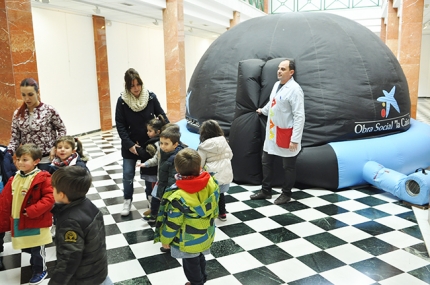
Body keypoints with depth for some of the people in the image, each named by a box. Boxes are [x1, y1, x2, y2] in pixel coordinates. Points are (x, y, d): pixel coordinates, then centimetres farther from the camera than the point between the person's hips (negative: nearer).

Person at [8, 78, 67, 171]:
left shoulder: (49, 110, -8)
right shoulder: (17, 114, 3)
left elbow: (62, 129, 0)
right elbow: (15, 138, 7)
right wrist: (8, 153, -8)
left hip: (47, 159, -3)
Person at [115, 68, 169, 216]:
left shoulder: (151, 97, -8)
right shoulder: (122, 101, -11)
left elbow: (162, 116, -1)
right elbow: (120, 125, -8)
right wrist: (129, 144, -15)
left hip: (150, 142, 1)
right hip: (130, 144, -1)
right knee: (128, 174, 4)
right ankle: (127, 201, 23)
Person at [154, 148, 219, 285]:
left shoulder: (178, 197, -34)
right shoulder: (211, 182, -18)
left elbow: (172, 224, -22)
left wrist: (165, 239, -3)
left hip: (188, 242, -6)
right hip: (206, 235, 6)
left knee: (191, 264, 20)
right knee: (200, 258, 30)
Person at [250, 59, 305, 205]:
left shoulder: (294, 89, -20)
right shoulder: (277, 85, 7)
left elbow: (299, 116, -22)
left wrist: (295, 139, -25)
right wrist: (263, 110, 44)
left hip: (286, 133, -9)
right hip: (272, 132, 9)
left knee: (288, 166, 8)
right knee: (266, 162, 16)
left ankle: (286, 194, 25)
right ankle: (265, 191, 31)